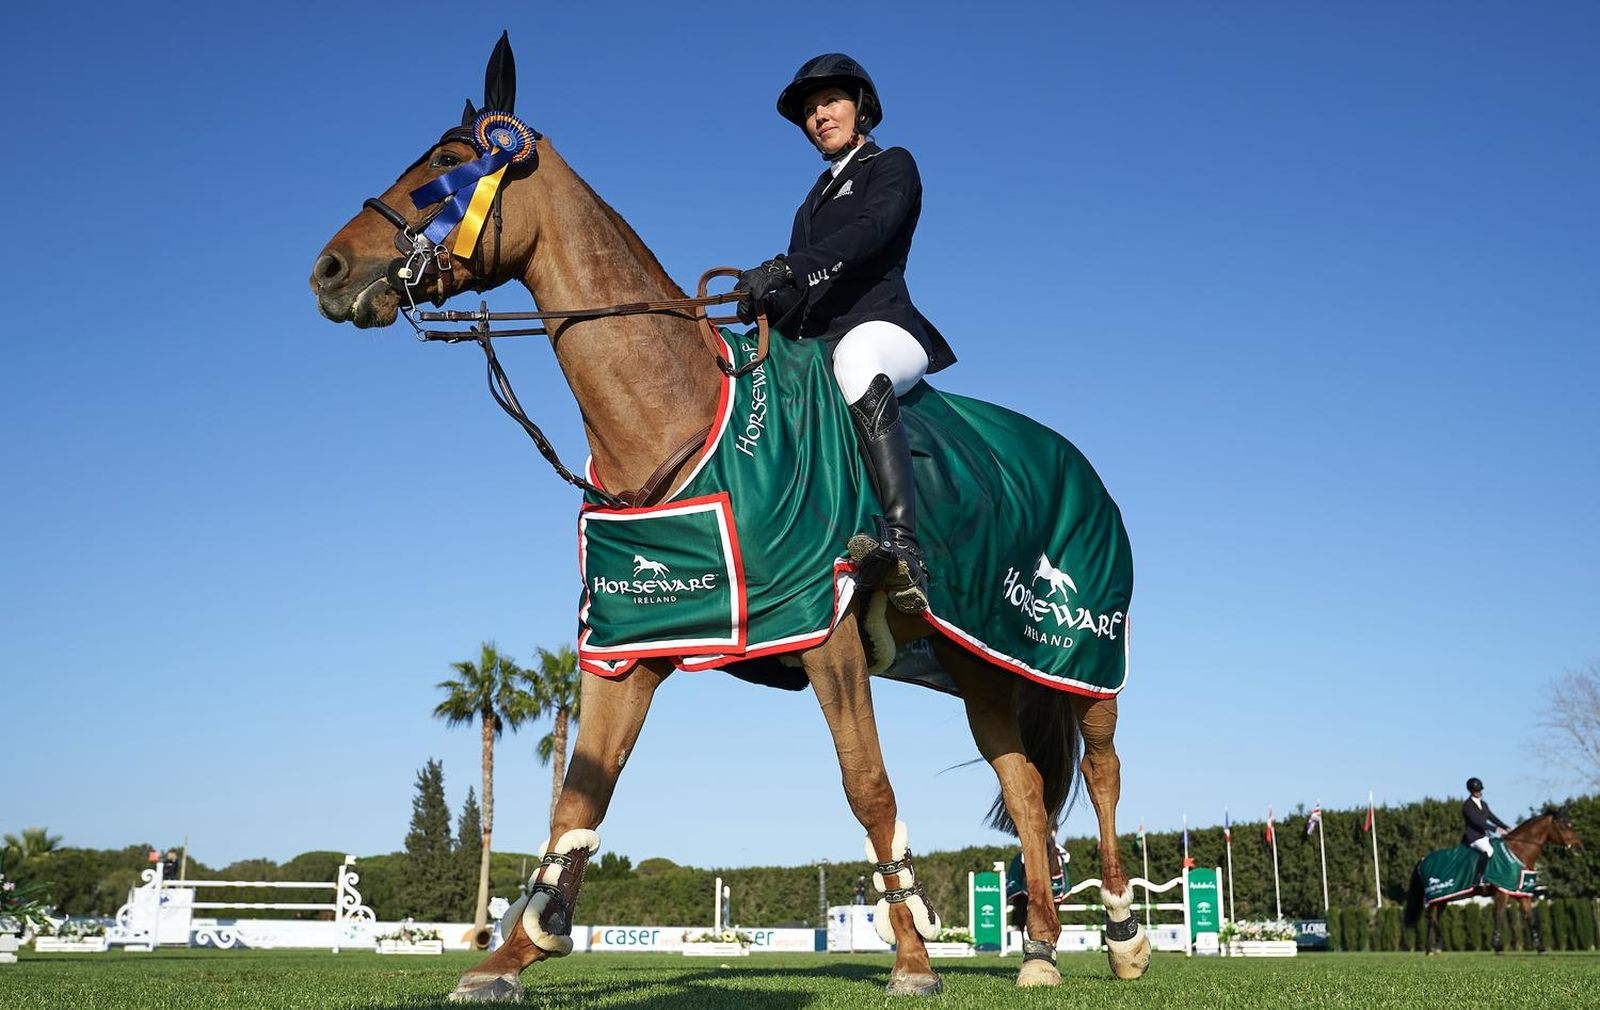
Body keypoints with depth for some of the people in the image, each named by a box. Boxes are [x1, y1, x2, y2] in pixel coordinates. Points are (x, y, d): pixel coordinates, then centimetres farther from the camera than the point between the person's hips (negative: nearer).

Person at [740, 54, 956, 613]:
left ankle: (903, 547, -54)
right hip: (815, 341, 8)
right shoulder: (819, 194, 29)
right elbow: (801, 287, 21)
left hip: (882, 326, -8)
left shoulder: (893, 165, 8)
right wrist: (767, 301, -4)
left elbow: (870, 232, -14)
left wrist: (785, 267, -29)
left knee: (855, 363, -41)